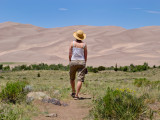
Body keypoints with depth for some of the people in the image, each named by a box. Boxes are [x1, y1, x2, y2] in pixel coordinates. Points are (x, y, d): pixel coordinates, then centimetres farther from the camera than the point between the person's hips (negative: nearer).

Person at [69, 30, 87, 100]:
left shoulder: (72, 43, 0)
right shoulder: (84, 45, 1)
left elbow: (70, 54, -1)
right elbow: (85, 56, 3)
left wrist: (70, 62, 9)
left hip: (73, 62, 1)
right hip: (81, 62, -1)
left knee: (72, 78, 22)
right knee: (80, 79, -3)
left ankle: (73, 92, 31)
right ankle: (76, 95, -11)